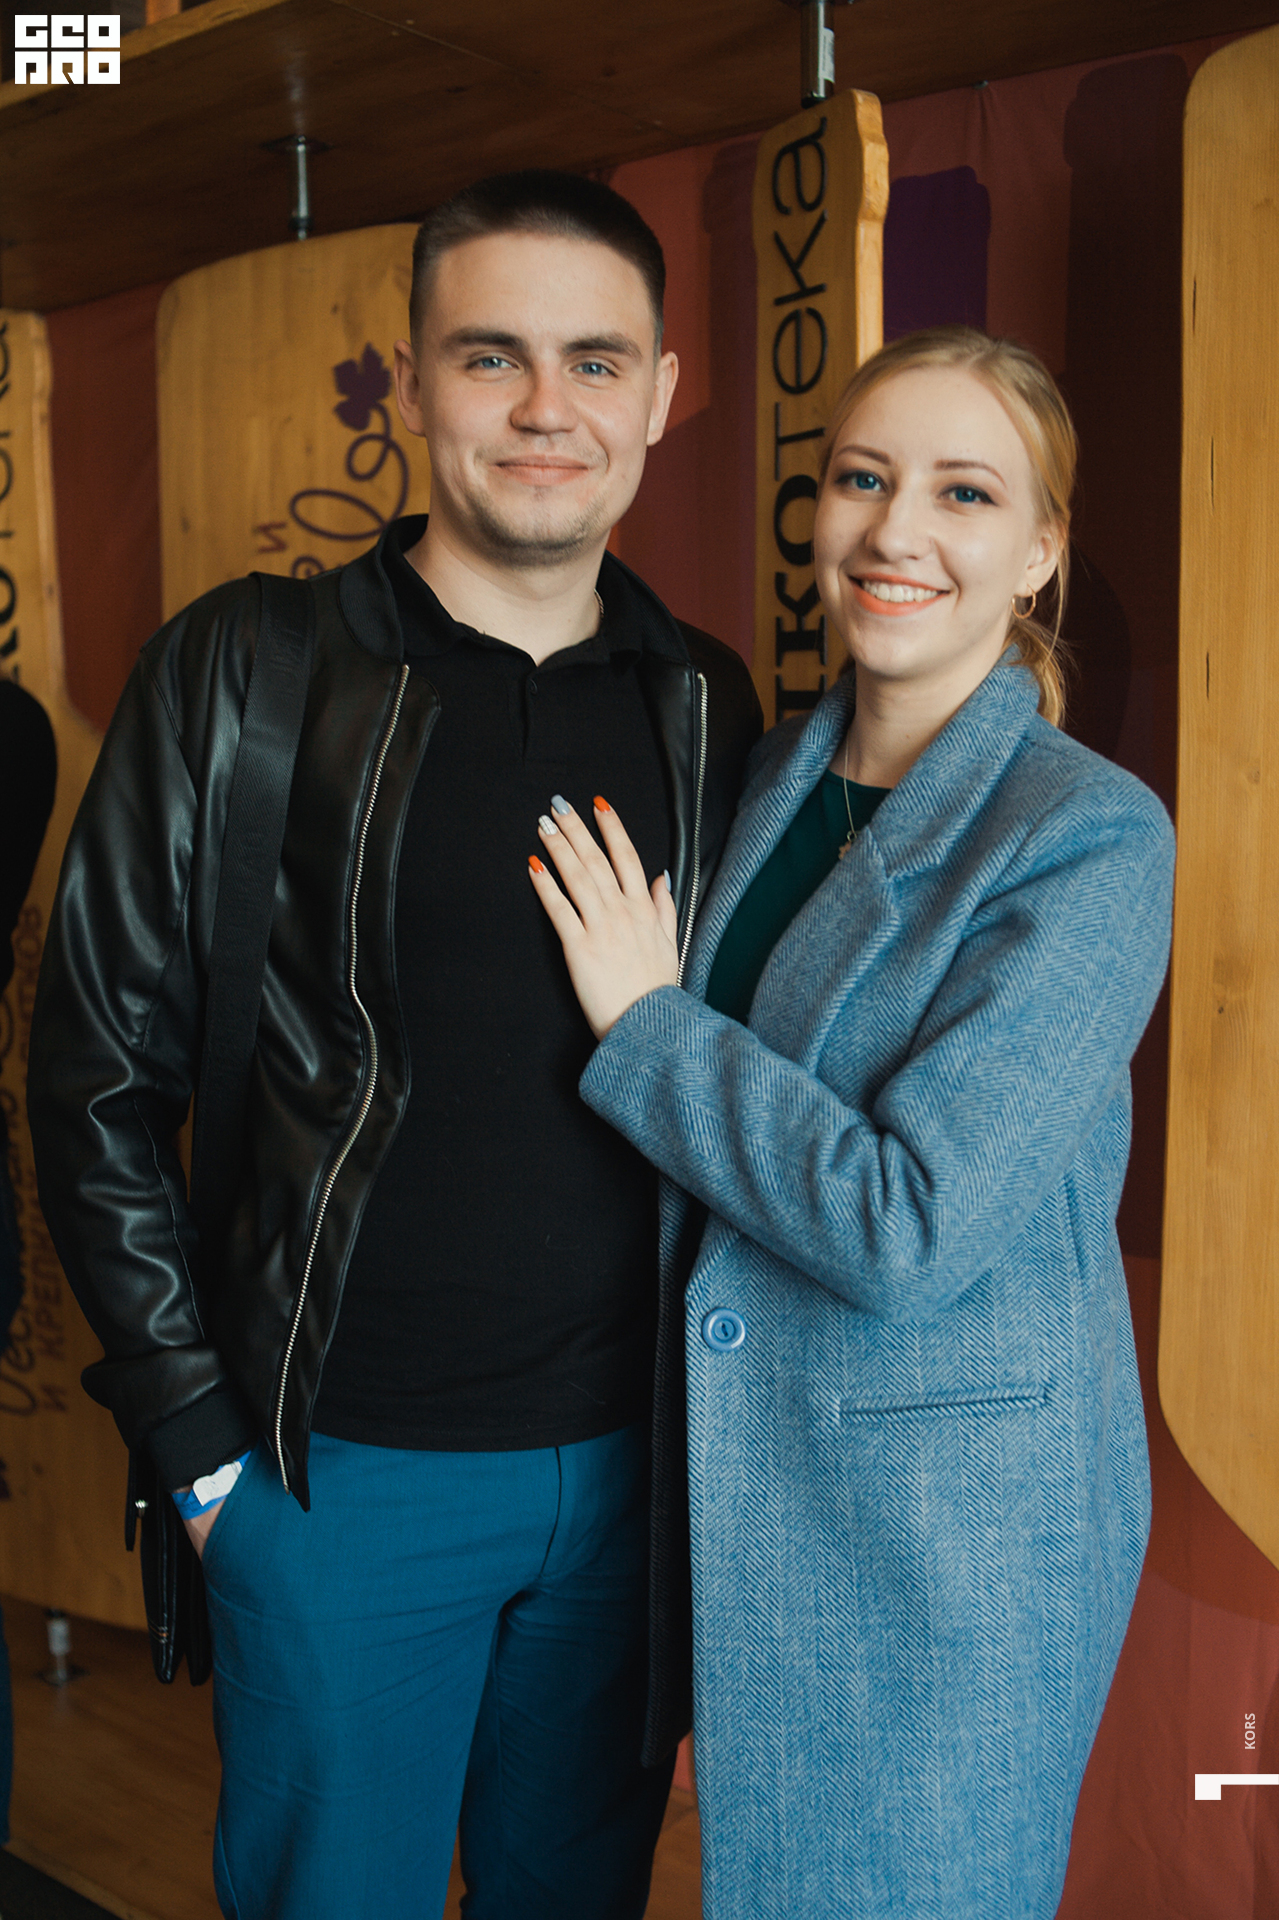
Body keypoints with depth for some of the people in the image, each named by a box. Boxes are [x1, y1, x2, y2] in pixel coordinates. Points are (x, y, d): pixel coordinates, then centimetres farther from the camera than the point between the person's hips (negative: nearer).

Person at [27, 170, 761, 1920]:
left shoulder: (708, 703, 3)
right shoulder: (242, 677, -8)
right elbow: (100, 1085, -6)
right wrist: (203, 1445, -6)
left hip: (633, 1456, 4)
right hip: (345, 1470, -3)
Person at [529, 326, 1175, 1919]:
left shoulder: (1094, 842, -19)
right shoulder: (779, 771, 3)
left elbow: (910, 1226, -26)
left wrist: (643, 1017, -18)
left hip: (951, 1530, -6)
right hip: (745, 1471, 7)